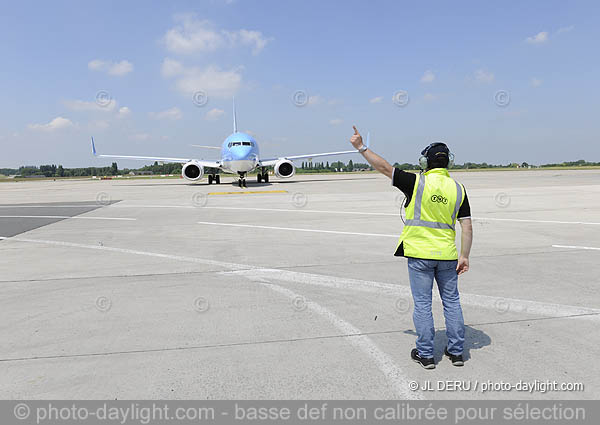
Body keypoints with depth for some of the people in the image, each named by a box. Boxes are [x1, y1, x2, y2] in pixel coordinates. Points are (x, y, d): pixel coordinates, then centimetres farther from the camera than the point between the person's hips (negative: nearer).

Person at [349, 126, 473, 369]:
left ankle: (425, 354, 15)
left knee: (422, 304, 6)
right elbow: (467, 226, -2)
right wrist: (464, 256, 3)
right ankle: (456, 351, 25)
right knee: (451, 301, 15)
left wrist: (361, 148, 1)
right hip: (447, 254, 4)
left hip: (420, 253, -3)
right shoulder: (458, 189, 1)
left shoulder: (417, 183, -11)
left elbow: (384, 168, -8)